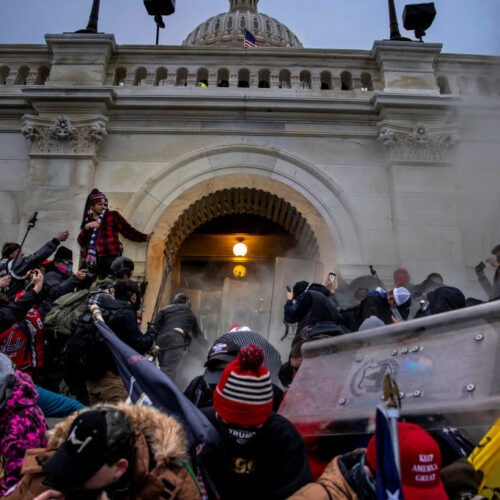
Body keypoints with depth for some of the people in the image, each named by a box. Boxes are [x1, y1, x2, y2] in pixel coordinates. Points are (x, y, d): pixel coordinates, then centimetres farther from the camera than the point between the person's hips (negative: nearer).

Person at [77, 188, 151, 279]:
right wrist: (87, 227, -4)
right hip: (92, 260, 4)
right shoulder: (88, 220, 20)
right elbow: (80, 241, 12)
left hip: (111, 258, -3)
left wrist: (145, 237, -7)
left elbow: (128, 230, 5)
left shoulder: (113, 215, 11)